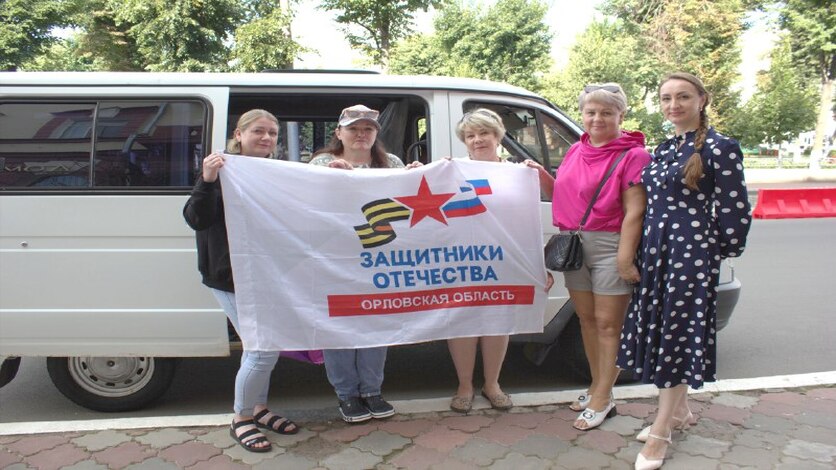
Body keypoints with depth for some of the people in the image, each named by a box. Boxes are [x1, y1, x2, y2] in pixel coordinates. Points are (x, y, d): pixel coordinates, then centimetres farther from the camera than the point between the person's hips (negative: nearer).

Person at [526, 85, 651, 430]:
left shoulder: (632, 155, -8)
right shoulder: (576, 151, 13)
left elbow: (634, 211, -14)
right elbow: (561, 194, 22)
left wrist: (625, 257, -20)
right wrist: (541, 175, 4)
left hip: (610, 246, -7)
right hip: (573, 244, 7)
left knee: (608, 324, 1)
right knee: (587, 319, 15)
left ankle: (602, 399, 12)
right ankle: (597, 386, 29)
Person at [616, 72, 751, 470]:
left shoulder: (719, 148, -9)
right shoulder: (663, 149, 13)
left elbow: (735, 211, -9)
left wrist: (717, 253, 0)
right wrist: (643, 252, 13)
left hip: (691, 253, -7)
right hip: (654, 250, 8)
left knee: (676, 335, -1)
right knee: (658, 330, 14)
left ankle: (660, 433, 10)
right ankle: (679, 411, 34)